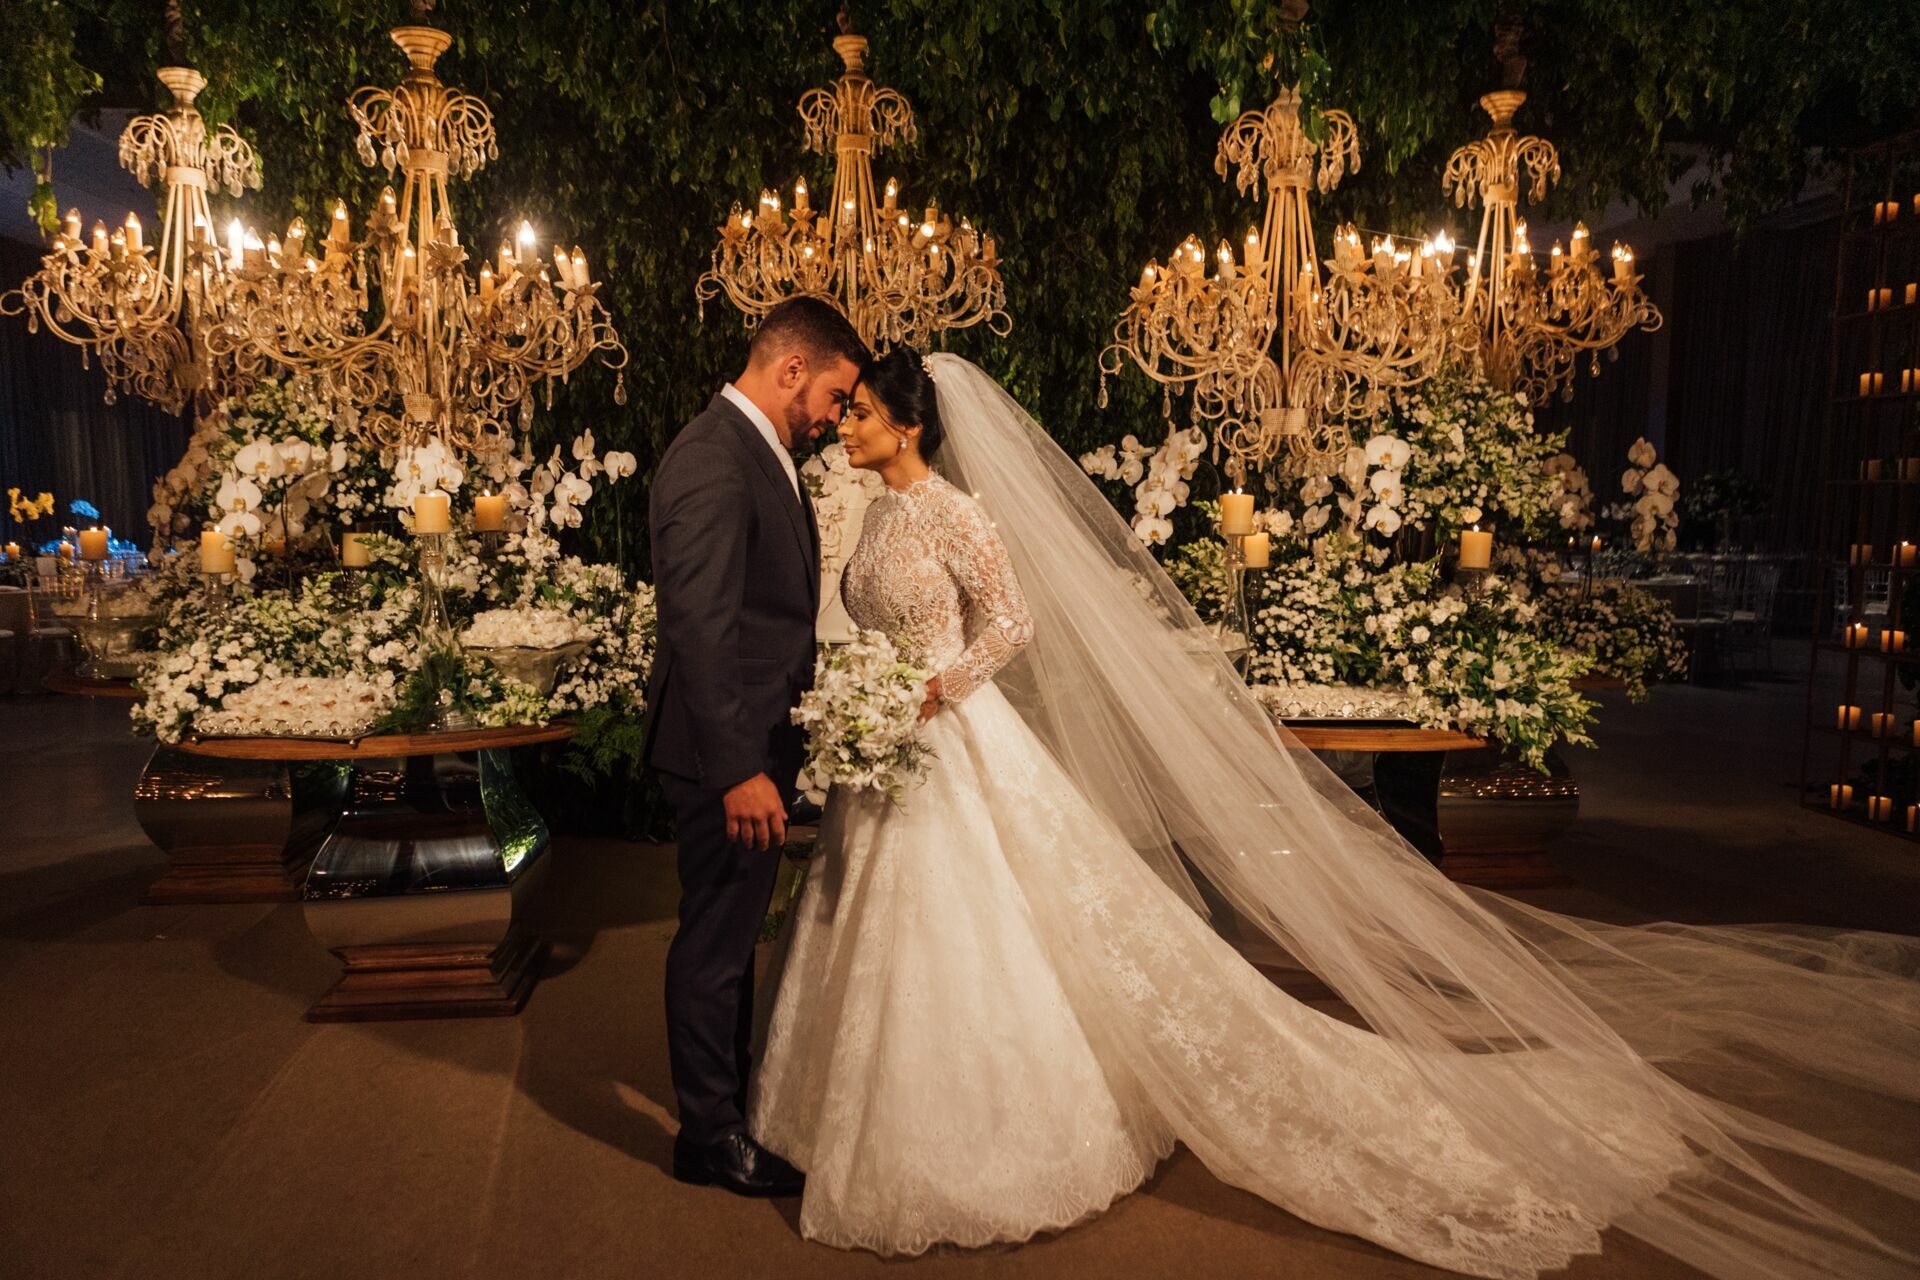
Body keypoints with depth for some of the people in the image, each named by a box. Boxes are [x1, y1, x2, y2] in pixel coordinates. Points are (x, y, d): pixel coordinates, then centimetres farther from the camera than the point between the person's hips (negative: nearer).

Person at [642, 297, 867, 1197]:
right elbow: (700, 630, -26)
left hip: (758, 736, 10)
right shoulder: (713, 465, -21)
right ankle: (709, 1133, 26)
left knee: (736, 922, 24)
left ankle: (736, 1076, 44)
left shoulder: (761, 451, 10)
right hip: (728, 750, -10)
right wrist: (741, 769, -26)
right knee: (716, 936, 6)